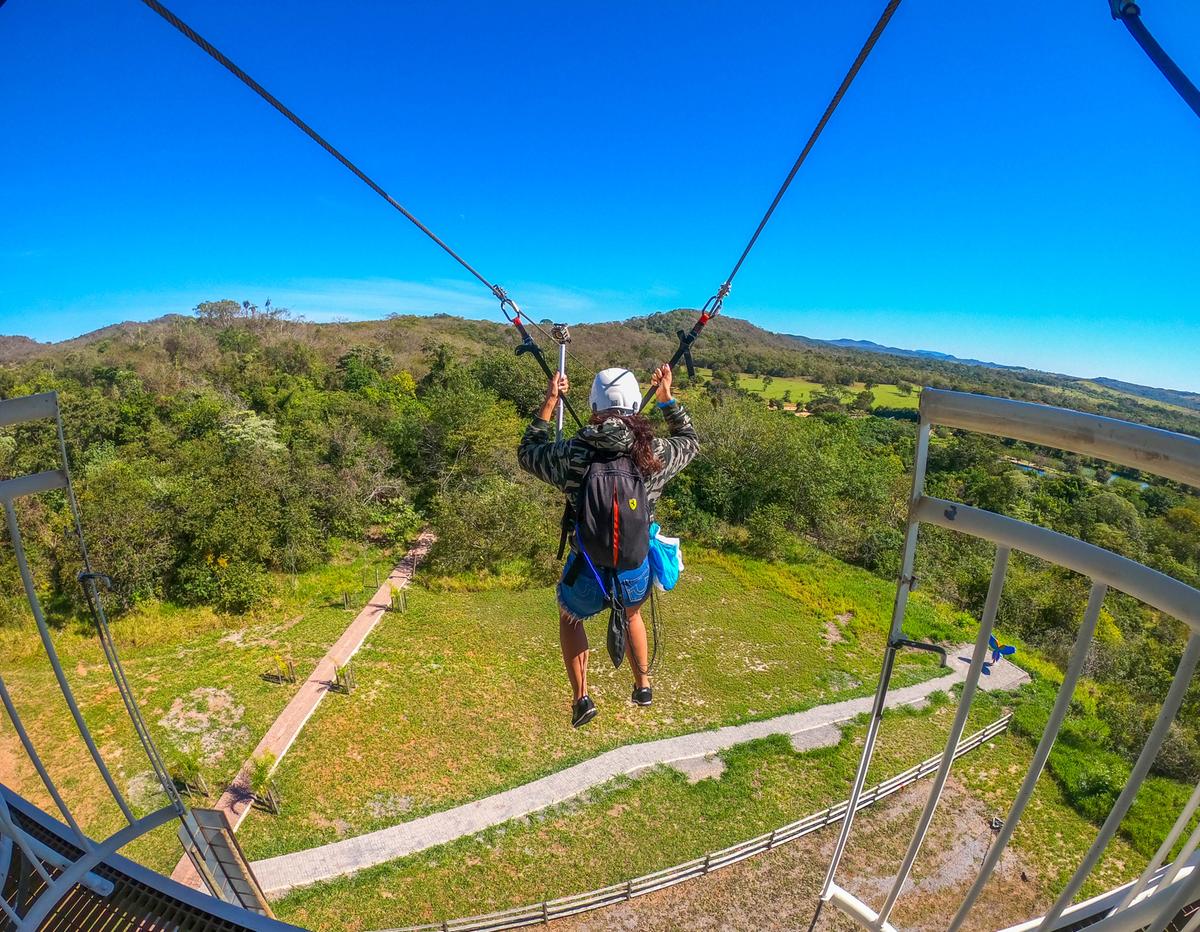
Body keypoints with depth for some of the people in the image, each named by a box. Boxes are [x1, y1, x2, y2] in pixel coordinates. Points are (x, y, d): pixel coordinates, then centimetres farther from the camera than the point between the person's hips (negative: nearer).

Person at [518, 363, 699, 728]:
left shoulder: (572, 455, -18)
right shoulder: (655, 453, -14)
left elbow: (527, 454, 3)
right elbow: (690, 440, 9)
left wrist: (549, 403, 5)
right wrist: (666, 396, 13)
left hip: (586, 573, -2)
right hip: (636, 571, 2)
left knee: (570, 618, 33)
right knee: (632, 614, 38)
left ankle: (581, 697, 31)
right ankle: (643, 685, 49)